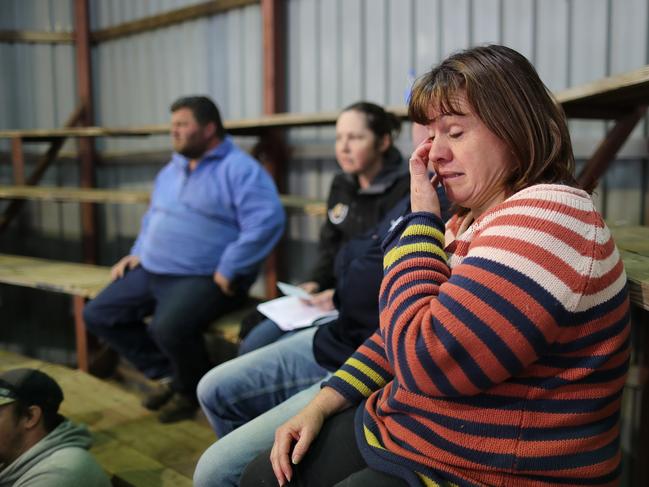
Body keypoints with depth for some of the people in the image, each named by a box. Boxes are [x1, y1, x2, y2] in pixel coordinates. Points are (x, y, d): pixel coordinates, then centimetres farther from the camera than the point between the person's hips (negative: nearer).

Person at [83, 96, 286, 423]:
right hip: (152, 271, 9)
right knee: (97, 315, 5)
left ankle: (192, 389, 0)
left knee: (168, 328, -34)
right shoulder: (172, 169, 17)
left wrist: (228, 270, -25)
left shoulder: (238, 168, -12)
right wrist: (138, 252, 13)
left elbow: (267, 219, -25)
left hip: (204, 278, -9)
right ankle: (169, 373, 15)